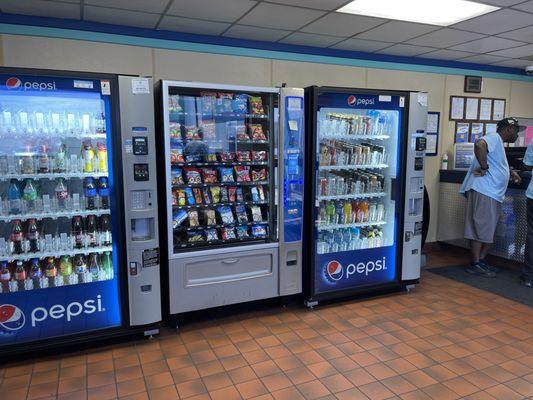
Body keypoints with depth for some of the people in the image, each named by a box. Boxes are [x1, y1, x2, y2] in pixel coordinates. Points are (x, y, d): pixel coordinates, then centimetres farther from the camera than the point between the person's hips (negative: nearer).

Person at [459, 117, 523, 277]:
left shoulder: (498, 143, 25)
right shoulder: (494, 137, -7)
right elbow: (479, 144, -29)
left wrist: (510, 172, 19)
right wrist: (484, 168, -23)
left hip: (493, 194, 10)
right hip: (483, 191, -10)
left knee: (488, 230, 12)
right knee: (481, 228, -7)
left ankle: (481, 261, 19)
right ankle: (475, 264, -2)